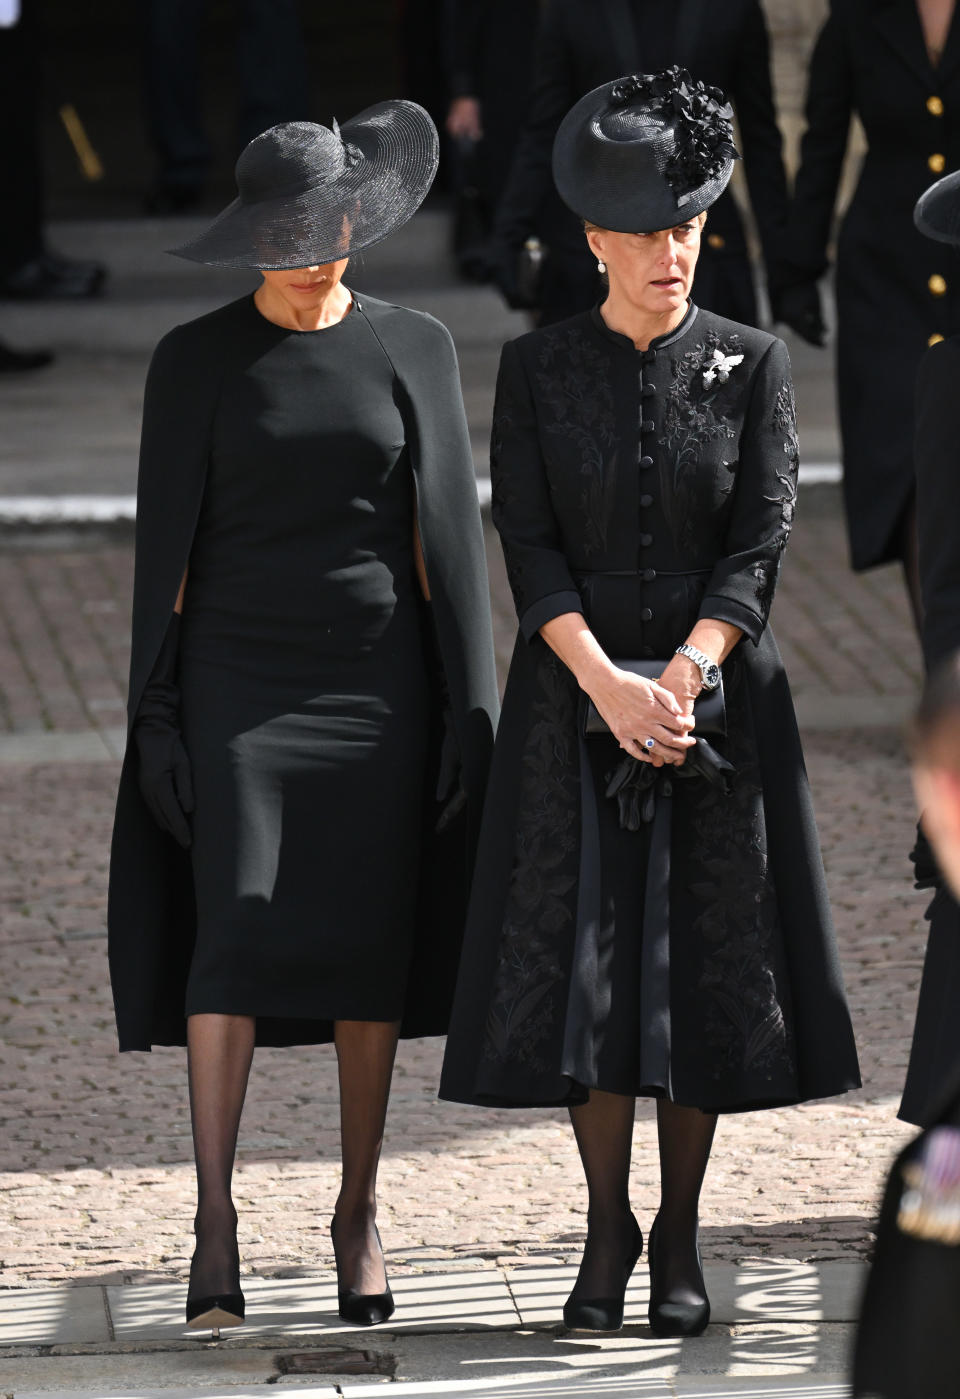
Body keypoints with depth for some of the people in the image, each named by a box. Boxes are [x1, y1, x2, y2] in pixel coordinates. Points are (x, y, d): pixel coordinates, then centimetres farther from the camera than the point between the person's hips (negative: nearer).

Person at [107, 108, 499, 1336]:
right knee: (236, 931, -12)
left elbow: (445, 534, 3)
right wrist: (156, 715, -5)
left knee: (370, 943, 4)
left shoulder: (413, 351, 3)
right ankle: (214, 1219, -11)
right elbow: (165, 542, 0)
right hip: (240, 680, -2)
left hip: (374, 680, 2)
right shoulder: (195, 361, -1)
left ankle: (358, 1209, 16)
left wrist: (471, 705, -2)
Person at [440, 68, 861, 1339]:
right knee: (586, 955, -2)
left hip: (717, 697, 0)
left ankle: (681, 1238, 13)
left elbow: (761, 543, -6)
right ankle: (607, 1231, 10)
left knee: (703, 962, 2)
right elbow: (528, 545, -5)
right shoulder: (537, 369, 0)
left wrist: (681, 675, -19)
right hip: (574, 701, 0)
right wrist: (607, 684, -18)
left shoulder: (753, 365, 0)